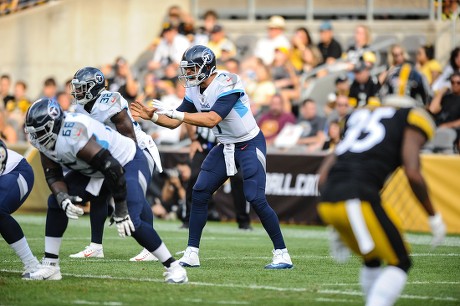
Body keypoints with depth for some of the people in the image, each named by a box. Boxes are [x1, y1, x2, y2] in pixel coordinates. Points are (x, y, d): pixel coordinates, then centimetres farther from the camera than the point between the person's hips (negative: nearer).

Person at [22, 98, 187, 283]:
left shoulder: (73, 137, -37)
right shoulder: (46, 139, -11)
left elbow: (112, 169, -37)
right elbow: (53, 176, -4)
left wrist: (120, 210, -30)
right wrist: (63, 199, -26)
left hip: (128, 163, -9)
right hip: (95, 171, 9)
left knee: (131, 222, -24)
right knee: (56, 202, 1)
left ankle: (173, 267, -11)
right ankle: (50, 266, 6)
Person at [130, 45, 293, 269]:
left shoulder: (227, 84, -25)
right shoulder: (194, 90, 0)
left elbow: (212, 120, -34)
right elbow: (174, 123, 4)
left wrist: (173, 112, -34)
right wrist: (152, 116, -14)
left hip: (250, 144, -8)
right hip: (225, 146, 8)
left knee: (256, 199, -15)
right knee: (199, 194, -1)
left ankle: (282, 254, -4)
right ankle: (191, 254, 4)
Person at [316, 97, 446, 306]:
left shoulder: (359, 118, 32)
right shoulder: (411, 119, 14)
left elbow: (323, 177, 27)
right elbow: (413, 174, -3)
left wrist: (336, 228, 32)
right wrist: (434, 217, 8)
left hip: (327, 203, 7)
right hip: (360, 201, -7)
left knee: (372, 260, 26)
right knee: (400, 263, 8)